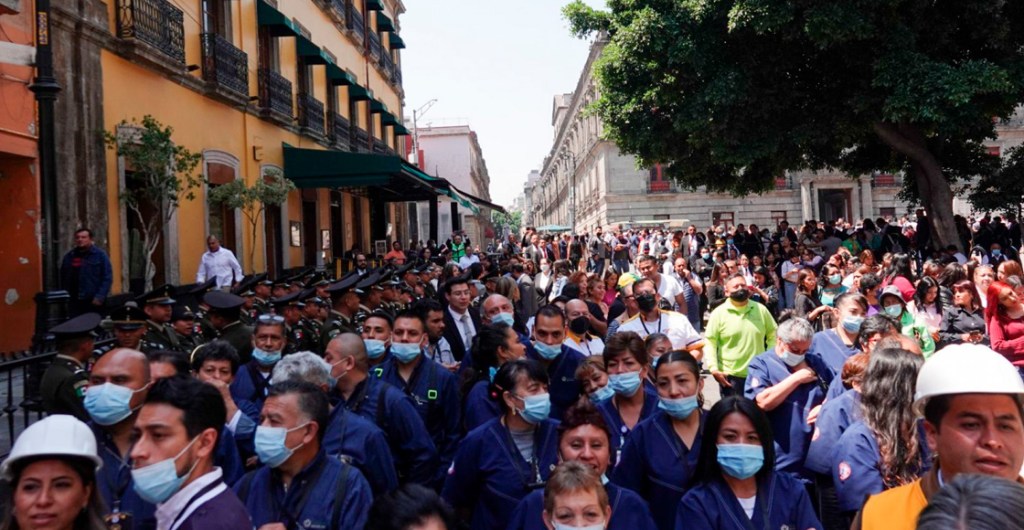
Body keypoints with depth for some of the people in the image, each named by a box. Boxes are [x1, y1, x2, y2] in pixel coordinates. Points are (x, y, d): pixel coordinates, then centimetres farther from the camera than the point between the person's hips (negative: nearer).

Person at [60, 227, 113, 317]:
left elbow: (107, 278, -5)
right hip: (74, 302, 4)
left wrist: (100, 297, -13)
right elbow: (63, 279, 18)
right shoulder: (69, 257, 13)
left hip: (94, 302, -4)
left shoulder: (100, 255, 0)